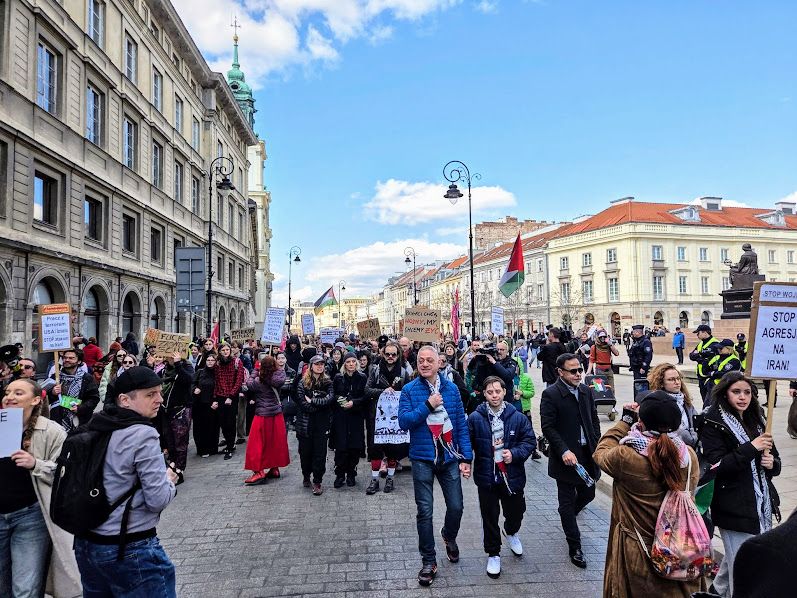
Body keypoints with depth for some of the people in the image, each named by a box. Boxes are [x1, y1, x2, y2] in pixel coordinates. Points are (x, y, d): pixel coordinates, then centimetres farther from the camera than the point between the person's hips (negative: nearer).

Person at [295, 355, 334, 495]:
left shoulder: (328, 383, 4)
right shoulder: (303, 383, 0)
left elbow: (330, 399, -13)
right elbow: (302, 404, -10)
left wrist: (312, 401, -13)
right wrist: (320, 405, -11)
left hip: (321, 424, 0)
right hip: (305, 424, 0)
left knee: (320, 453, 0)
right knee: (305, 452, 11)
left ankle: (317, 482, 10)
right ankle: (306, 476, 34)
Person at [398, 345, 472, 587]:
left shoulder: (451, 388, 1)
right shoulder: (409, 390, -4)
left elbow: (461, 424, 2)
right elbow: (404, 422, -12)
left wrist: (466, 457, -1)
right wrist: (427, 405, -21)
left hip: (449, 457, 2)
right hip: (423, 458, -2)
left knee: (456, 507, 7)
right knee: (425, 511, 3)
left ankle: (449, 537, 41)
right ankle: (428, 561, 21)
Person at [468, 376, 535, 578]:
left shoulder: (518, 417, -6)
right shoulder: (475, 418, -10)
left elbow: (530, 440, -1)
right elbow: (467, 444, -5)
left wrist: (515, 454, -15)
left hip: (512, 476, 2)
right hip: (487, 477, -1)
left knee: (516, 512, 19)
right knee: (490, 518, 10)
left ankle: (511, 532, 54)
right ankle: (493, 554, 30)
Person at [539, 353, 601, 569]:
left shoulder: (585, 391, 5)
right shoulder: (551, 394, -14)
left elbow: (594, 419, 13)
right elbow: (547, 427, -16)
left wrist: (596, 444, 3)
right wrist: (564, 451, -23)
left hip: (587, 454, 6)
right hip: (566, 457, -6)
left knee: (588, 494, 18)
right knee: (567, 502, 5)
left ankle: (568, 517, 49)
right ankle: (575, 548, 18)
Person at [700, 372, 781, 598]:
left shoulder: (756, 421, 11)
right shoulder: (713, 423, -10)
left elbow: (774, 458, 18)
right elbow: (716, 466, -18)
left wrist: (772, 463, -5)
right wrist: (751, 448, -23)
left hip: (761, 504, 7)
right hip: (735, 507, -7)